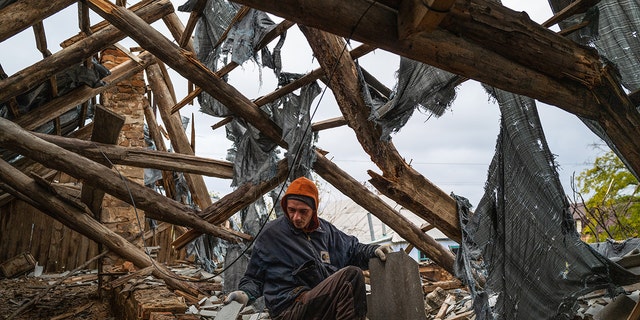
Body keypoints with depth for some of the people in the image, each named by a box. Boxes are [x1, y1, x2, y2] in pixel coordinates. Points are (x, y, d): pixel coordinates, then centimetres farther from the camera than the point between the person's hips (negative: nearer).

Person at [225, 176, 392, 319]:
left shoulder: (325, 230, 16)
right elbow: (254, 277, 7)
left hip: (327, 302, 6)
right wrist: (245, 293, -14)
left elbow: (353, 249, 25)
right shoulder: (271, 234, 2)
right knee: (351, 274, -24)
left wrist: (374, 250, 5)